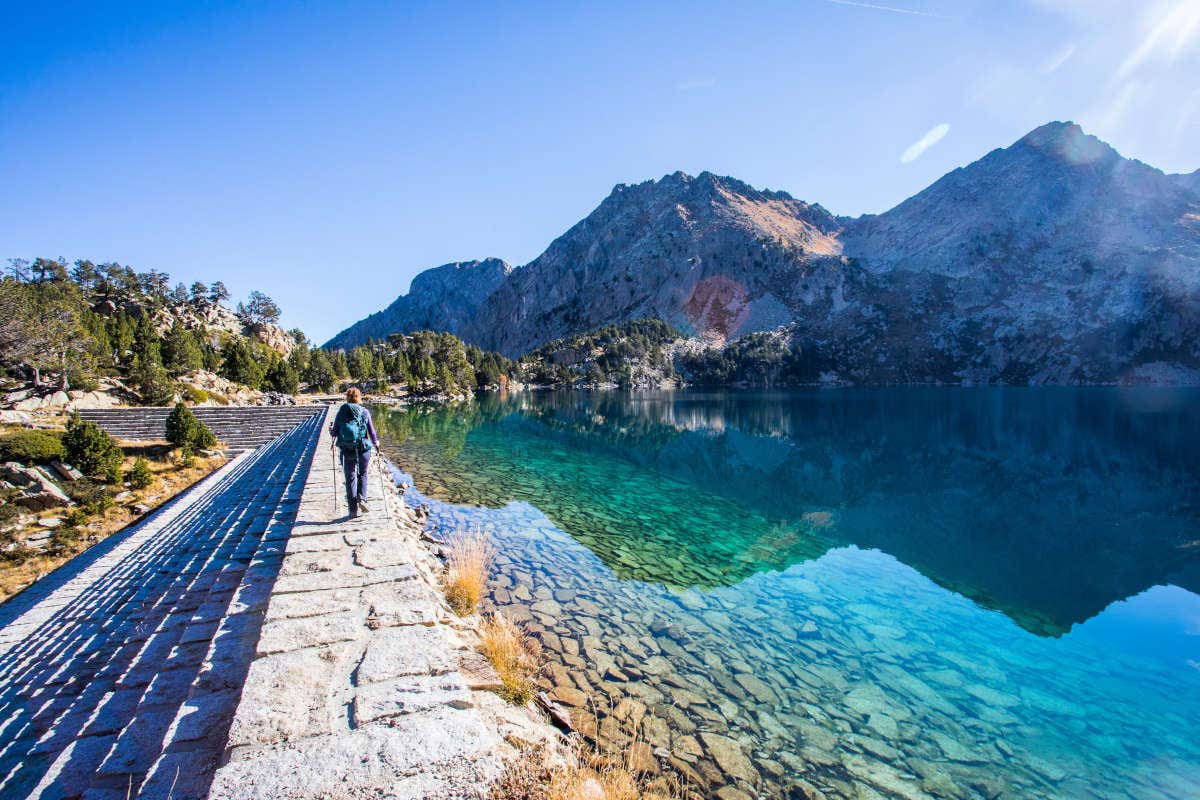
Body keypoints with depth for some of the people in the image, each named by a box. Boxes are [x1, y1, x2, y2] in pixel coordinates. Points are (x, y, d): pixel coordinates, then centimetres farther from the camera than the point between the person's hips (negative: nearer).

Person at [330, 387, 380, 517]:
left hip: (347, 451, 1)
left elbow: (334, 432, 2)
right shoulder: (364, 412, -1)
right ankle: (362, 499, 0)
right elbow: (371, 431, -1)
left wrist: (331, 430, 26)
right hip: (363, 449, 0)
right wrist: (375, 442, 18)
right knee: (362, 475, 19)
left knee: (350, 478, 10)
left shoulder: (341, 412, 1)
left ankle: (353, 509, 11)